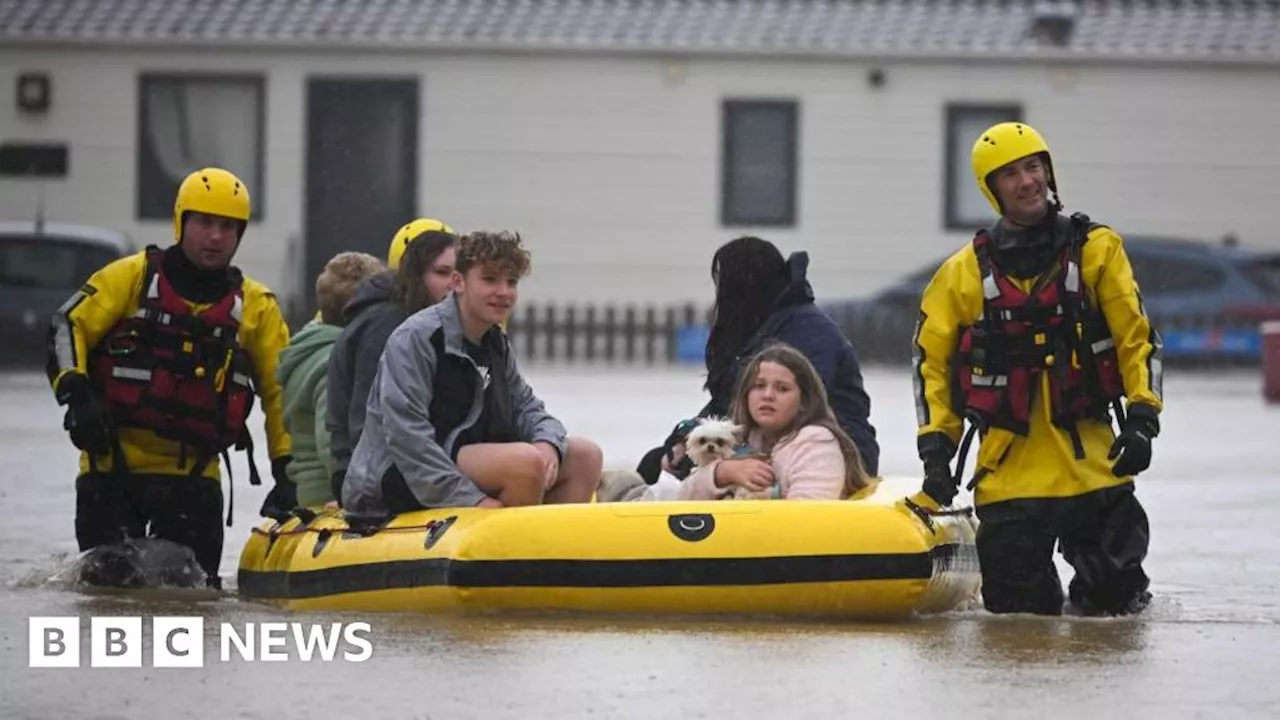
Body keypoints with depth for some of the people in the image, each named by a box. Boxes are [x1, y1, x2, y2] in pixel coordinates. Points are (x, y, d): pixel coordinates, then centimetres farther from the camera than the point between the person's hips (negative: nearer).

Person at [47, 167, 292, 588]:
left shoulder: (255, 307, 8)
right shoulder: (131, 277, 1)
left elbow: (282, 389, 12)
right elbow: (68, 328, 0)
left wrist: (287, 471, 4)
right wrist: (76, 394, -15)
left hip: (192, 474, 2)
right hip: (112, 463, -2)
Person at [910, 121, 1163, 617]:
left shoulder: (1097, 250, 4)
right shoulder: (964, 273, 6)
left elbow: (1136, 337, 4)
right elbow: (932, 361, 11)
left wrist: (1142, 418, -7)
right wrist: (936, 450, 3)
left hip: (1092, 460, 0)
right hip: (1008, 471, 0)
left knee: (1113, 595, -1)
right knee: (1018, 611, -1)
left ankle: (1097, 594, 33)